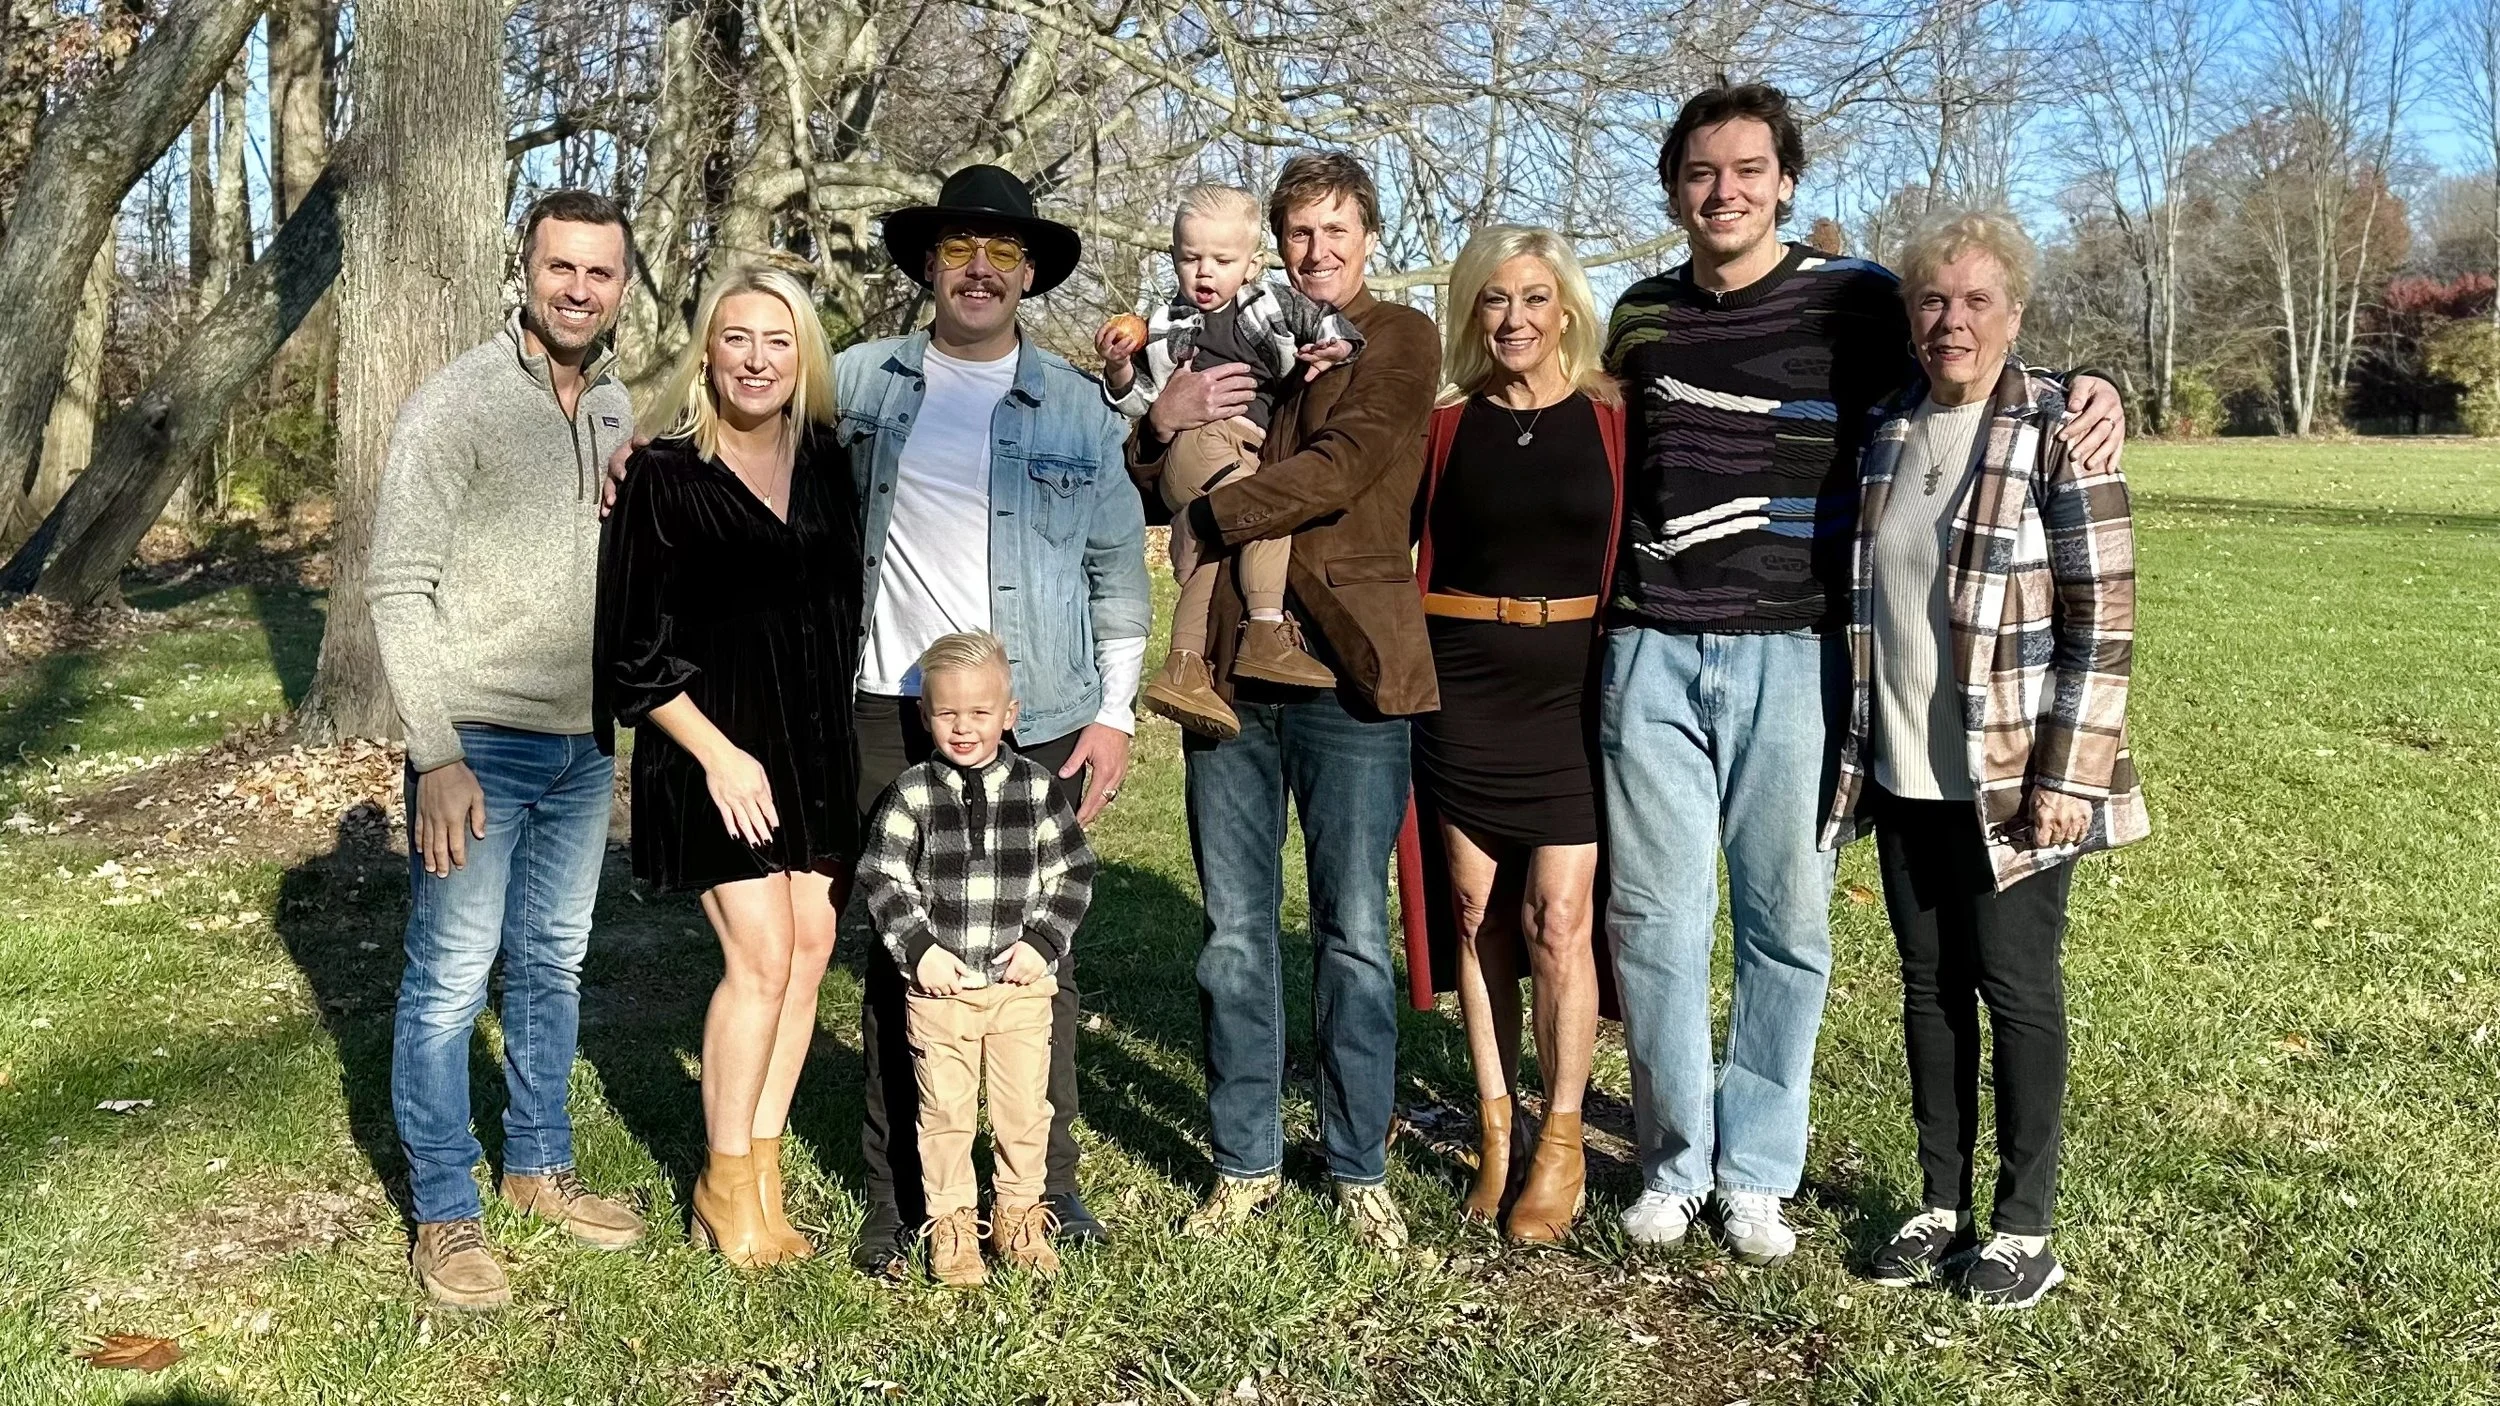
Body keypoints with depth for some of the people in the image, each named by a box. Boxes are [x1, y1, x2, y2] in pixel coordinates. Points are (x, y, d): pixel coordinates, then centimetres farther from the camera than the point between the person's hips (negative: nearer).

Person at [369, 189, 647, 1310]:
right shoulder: (456, 404, -11)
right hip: (480, 744, -6)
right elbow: (398, 586, -14)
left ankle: (540, 1164, 32)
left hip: (586, 744, 6)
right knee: (449, 983, 2)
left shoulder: (617, 408, 7)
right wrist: (437, 755, -18)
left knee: (553, 966, 17)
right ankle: (443, 1215, 15)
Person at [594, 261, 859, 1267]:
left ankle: (762, 1167, 17)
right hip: (713, 745, -5)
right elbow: (635, 651, -8)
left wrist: (856, 744, 9)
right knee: (761, 955, -9)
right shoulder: (664, 477, -6)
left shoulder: (828, 467, 8)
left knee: (810, 948, 4)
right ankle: (725, 1183, 9)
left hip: (818, 743, 5)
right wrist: (717, 753, -14)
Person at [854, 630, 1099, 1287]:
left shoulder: (1039, 789, -1)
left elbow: (1073, 871, 3)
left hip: (1023, 982, 1)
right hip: (940, 985, -1)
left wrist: (1042, 941, -6)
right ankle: (950, 1222, 23)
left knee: (1024, 1105, 10)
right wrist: (919, 950, -11)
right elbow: (880, 877, -3)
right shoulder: (912, 795, -5)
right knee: (945, 1110, 8)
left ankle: (1020, 1215, 28)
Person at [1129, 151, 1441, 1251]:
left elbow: (1340, 467, -13)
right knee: (1235, 931, 9)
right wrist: (1162, 422, -6)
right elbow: (1146, 493, 14)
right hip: (1229, 666, 4)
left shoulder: (1401, 338, 4)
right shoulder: (1239, 344, 16)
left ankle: (1360, 1171, 18)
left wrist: (1205, 518, -11)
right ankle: (1245, 1161, 22)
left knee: (1354, 935, 4)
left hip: (1347, 667, -4)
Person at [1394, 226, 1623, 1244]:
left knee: (1557, 919, -5)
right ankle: (1496, 1131, 19)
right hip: (1462, 689, 2)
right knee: (1477, 915, 7)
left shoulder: (1614, 420, 2)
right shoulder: (1444, 427, 6)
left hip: (1573, 691, -2)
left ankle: (1562, 1145, 10)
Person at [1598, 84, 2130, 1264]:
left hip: (1791, 658, -2)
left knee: (1785, 925, 5)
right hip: (1650, 653, 3)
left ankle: (1756, 1171, 22)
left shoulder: (1854, 301, 2)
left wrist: (2091, 393, -9)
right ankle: (1674, 1162, 22)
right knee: (1654, 920, 5)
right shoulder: (1640, 316, 12)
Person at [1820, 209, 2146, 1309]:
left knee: (2015, 989, 4)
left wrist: (2069, 775, -16)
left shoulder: (2059, 434, -9)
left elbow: (2103, 619, -12)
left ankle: (2024, 1226, 19)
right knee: (1930, 986, 13)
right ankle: (1941, 1204, 26)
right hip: (1902, 773, 5)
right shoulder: (1887, 432, 7)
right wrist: (1850, 751, 12)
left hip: (2009, 781, -5)